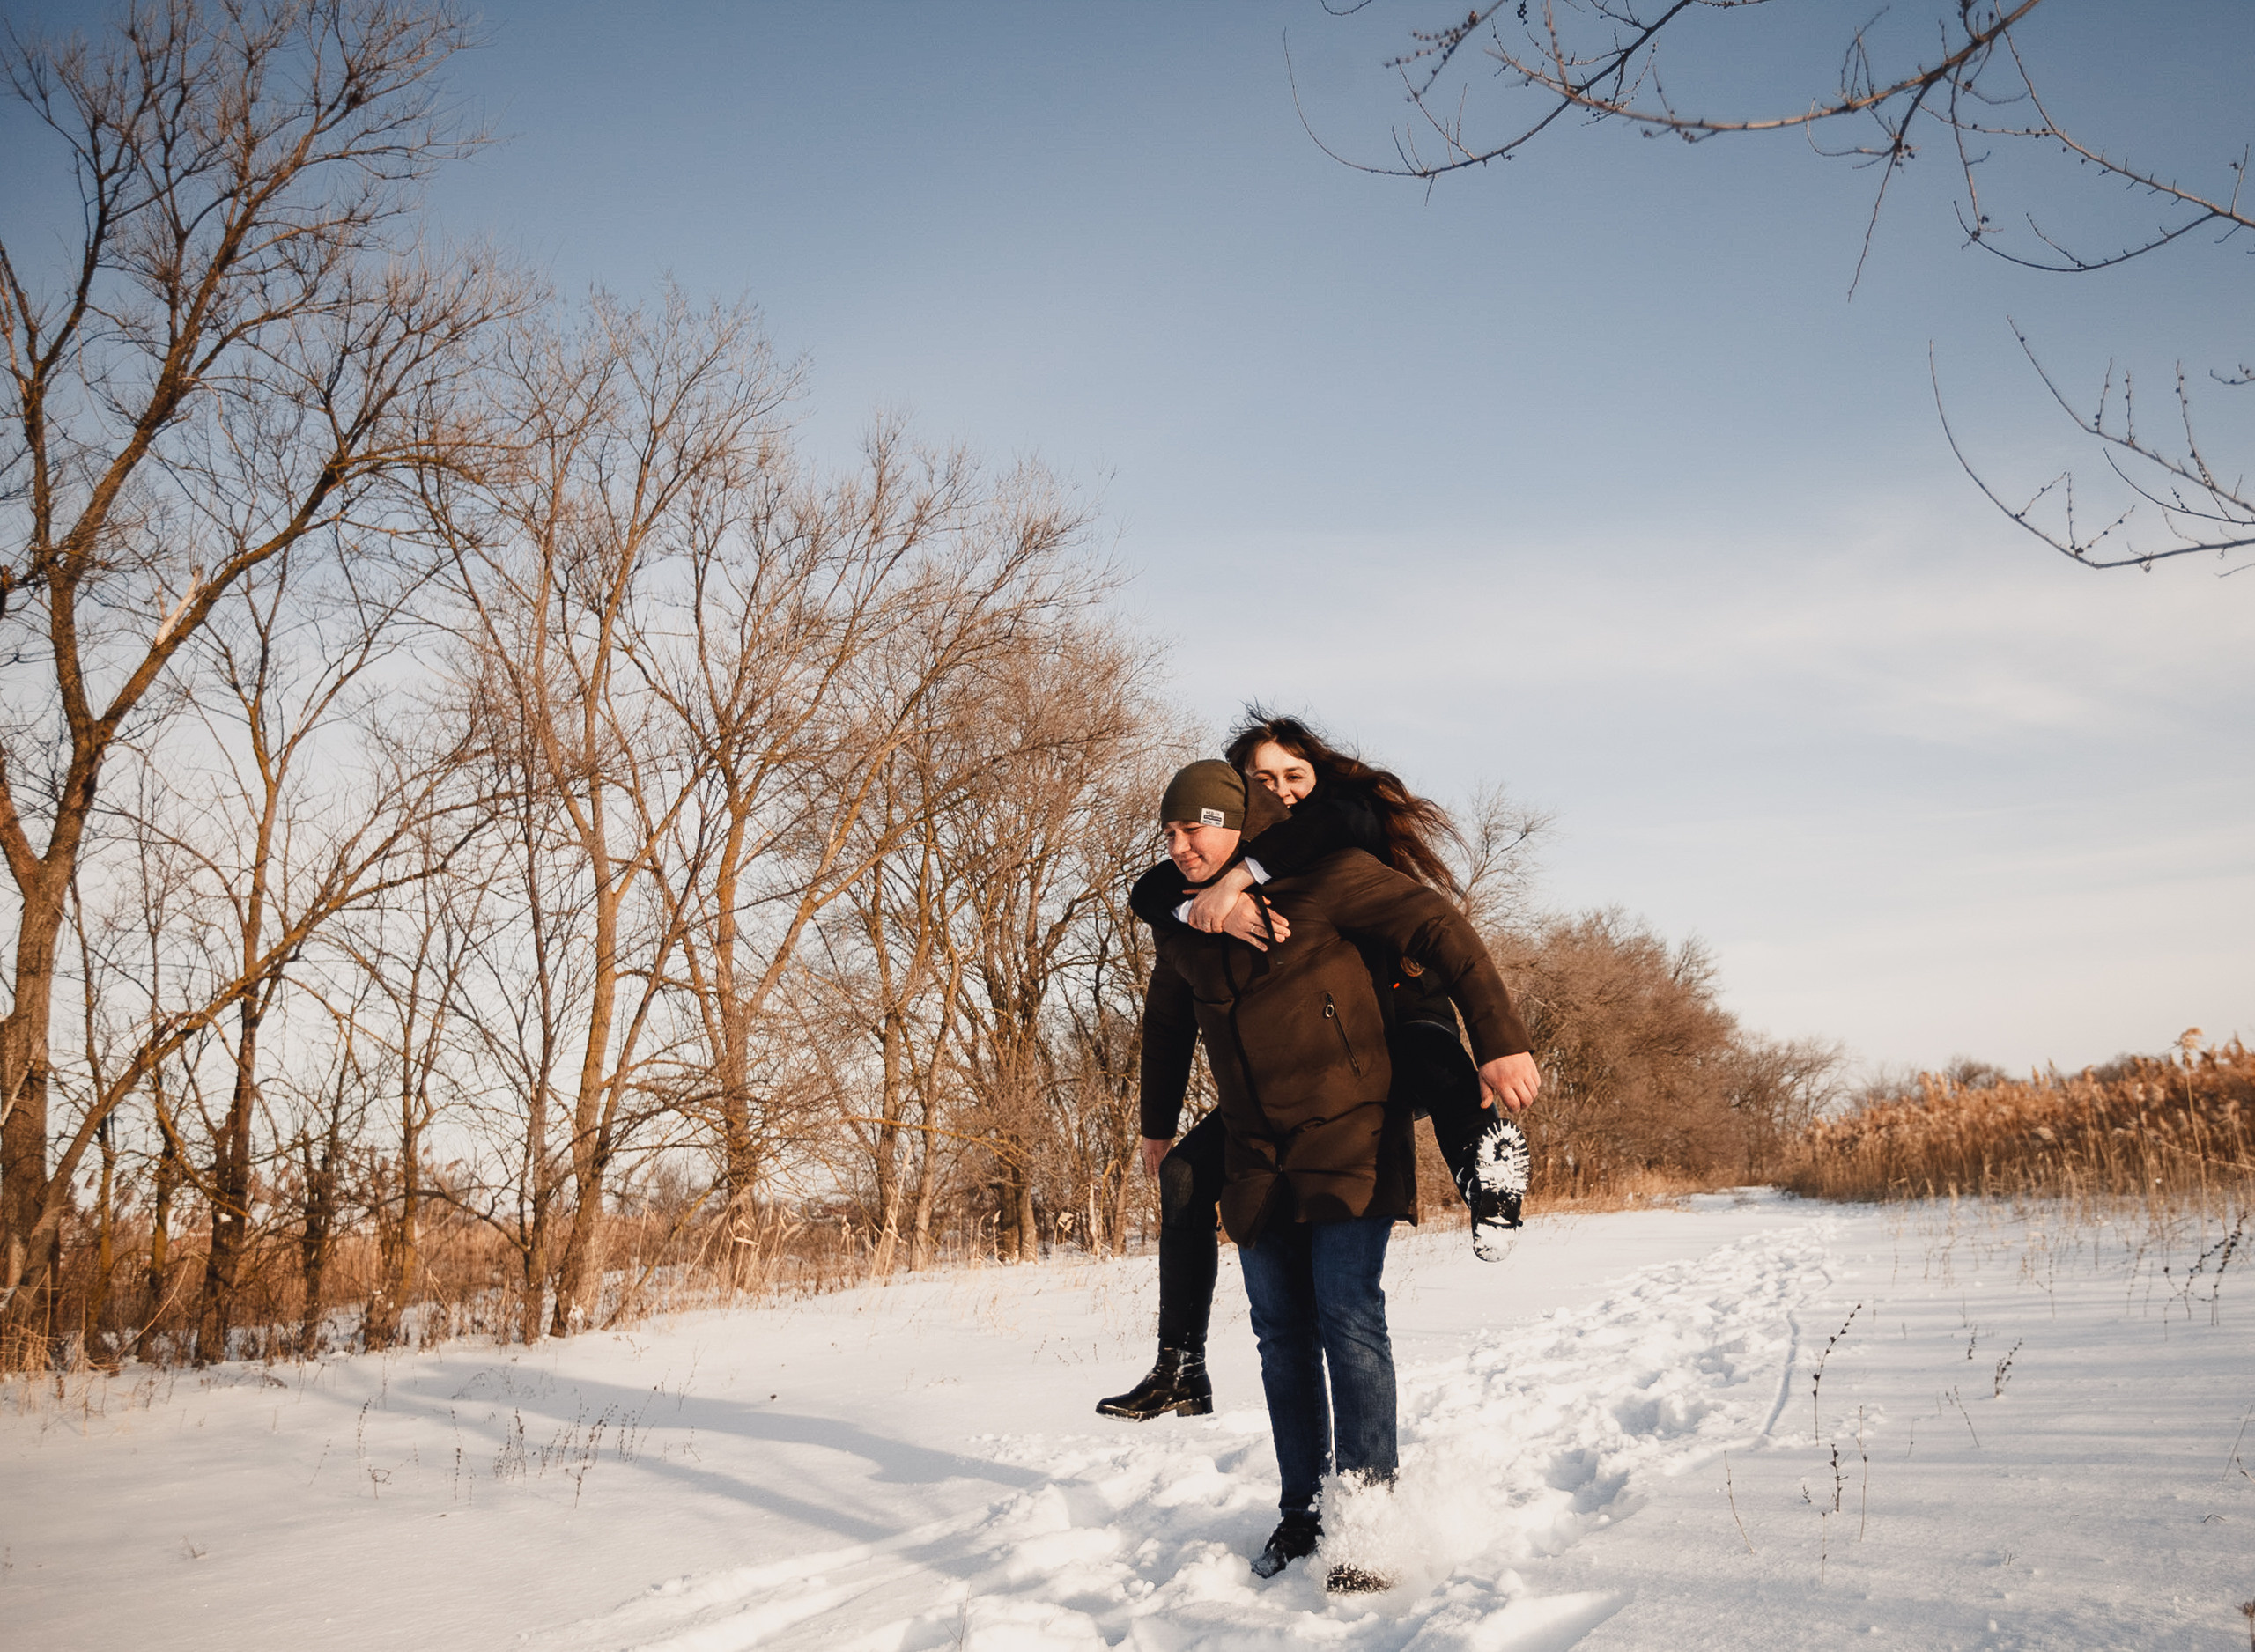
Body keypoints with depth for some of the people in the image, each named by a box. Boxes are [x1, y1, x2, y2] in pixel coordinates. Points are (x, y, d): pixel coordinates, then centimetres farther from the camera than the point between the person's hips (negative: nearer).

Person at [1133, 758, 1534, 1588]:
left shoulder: (1319, 876, -12)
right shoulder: (1182, 923, 7)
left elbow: (1440, 930, -13)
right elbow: (1166, 1024, 25)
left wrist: (1499, 1039, -20)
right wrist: (1158, 1124, 31)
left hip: (1346, 1137, -6)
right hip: (1255, 1154, 6)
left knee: (1348, 1320, -12)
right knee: (1282, 1335, 8)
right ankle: (1302, 1511, 18)